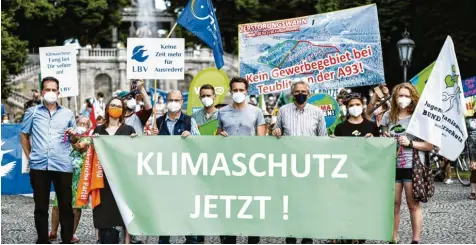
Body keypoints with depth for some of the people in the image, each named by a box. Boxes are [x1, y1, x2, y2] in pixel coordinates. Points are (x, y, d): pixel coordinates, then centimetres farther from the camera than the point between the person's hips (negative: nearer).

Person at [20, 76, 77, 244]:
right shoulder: (32, 112, 7)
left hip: (63, 166, 0)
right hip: (39, 166, 0)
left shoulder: (68, 114, 11)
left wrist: (73, 135, -5)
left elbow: (74, 141, 17)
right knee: (41, 206, 5)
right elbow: (24, 135, 14)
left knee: (65, 206, 2)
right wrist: (29, 155, 6)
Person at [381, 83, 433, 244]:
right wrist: (385, 139, -1)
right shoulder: (388, 116, 10)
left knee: (413, 205, 1)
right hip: (392, 166, 4)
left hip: (412, 167, -3)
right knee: (393, 205, 4)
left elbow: (430, 145, -3)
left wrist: (410, 143, -16)